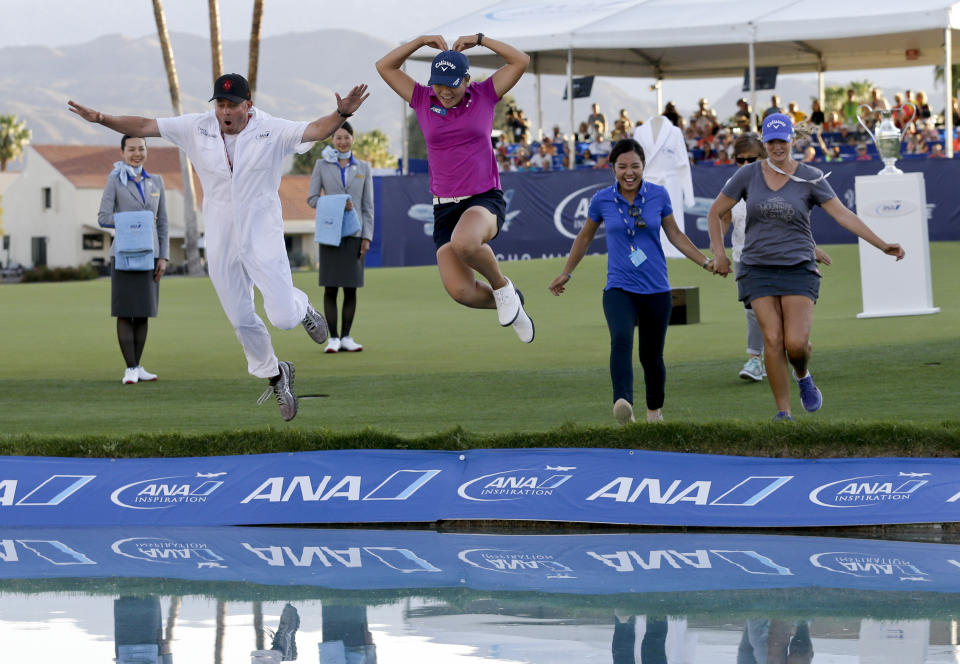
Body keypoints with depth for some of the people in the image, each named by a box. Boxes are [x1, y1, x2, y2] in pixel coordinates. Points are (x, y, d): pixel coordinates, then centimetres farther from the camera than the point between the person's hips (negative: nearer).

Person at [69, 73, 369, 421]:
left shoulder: (272, 131, -11)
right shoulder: (197, 128, -4)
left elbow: (315, 130, -23)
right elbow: (144, 126, -4)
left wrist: (342, 113, -43)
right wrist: (100, 118, -16)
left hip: (262, 236, -3)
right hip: (220, 242, 3)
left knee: (283, 317, -11)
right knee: (242, 320, 10)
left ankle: (301, 308, 27)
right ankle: (275, 377, 33)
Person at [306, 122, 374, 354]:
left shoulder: (363, 168, 10)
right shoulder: (322, 165, 7)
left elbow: (368, 206, 9)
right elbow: (312, 198, 4)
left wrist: (367, 236, 1)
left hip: (354, 233, 1)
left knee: (351, 287, 0)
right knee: (330, 287, -4)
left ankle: (346, 337, 6)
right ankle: (333, 337, -1)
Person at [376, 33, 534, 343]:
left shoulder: (484, 96, 2)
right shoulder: (423, 100, 7)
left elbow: (521, 61, -1)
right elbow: (384, 66, 7)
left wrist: (479, 39, -2)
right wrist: (422, 41, 0)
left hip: (486, 201, -3)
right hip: (445, 208, 3)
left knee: (463, 243, -39)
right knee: (460, 291, -15)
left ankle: (501, 286, -8)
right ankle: (511, 305, 17)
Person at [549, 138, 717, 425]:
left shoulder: (658, 195, 0)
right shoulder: (602, 200, -1)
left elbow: (675, 235, 14)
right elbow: (585, 238, 16)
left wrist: (706, 262, 9)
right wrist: (566, 273, 25)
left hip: (656, 289, 2)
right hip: (619, 288, -2)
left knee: (651, 356, 6)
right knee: (621, 339, -28)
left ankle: (654, 410, 32)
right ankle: (623, 405, -46)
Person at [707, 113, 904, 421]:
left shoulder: (810, 178, 0)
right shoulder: (748, 175, 3)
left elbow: (843, 215, -4)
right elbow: (715, 212, 12)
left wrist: (882, 245, -12)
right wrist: (719, 251, 2)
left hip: (798, 269, -1)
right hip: (758, 268, 1)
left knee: (796, 343, -15)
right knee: (773, 339, -12)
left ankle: (803, 377, 20)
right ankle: (783, 411, -2)